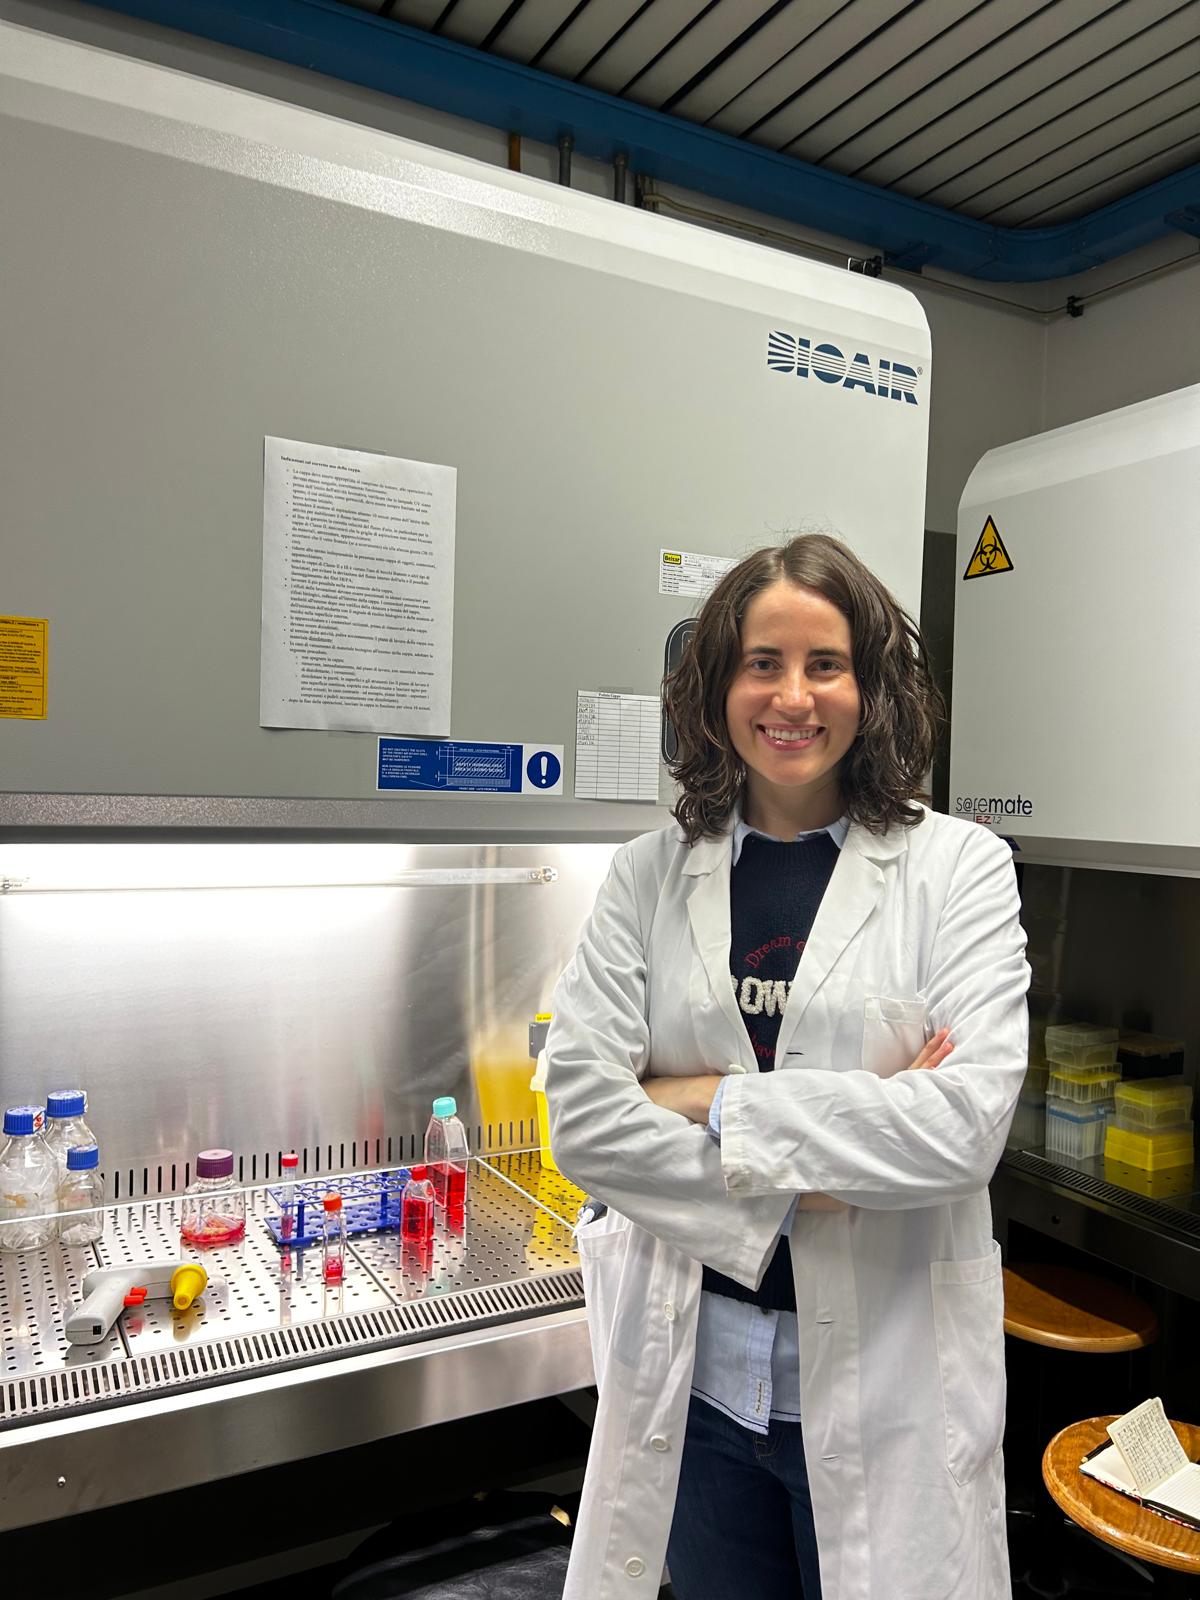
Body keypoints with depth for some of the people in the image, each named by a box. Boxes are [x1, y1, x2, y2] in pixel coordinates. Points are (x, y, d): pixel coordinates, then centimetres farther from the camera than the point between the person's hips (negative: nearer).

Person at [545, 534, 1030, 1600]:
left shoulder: (960, 866, -7)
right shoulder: (650, 875, -2)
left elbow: (966, 1127, -18)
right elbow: (580, 1117, -9)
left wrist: (714, 1103, -16)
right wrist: (792, 1189, -17)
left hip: (889, 1383, -2)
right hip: (693, 1374, 2)